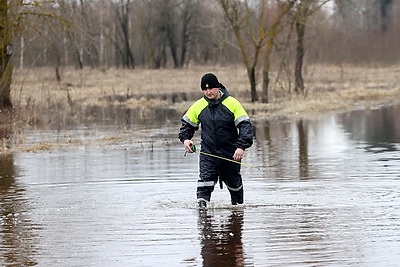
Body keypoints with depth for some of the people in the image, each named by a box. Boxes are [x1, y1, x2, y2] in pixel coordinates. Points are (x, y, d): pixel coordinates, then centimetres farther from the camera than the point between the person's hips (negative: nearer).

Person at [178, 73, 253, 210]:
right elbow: (187, 123, 15)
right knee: (205, 178, -21)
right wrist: (185, 139, -5)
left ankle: (237, 204, 38)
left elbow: (245, 125, -12)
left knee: (234, 183, 15)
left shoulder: (232, 103, -10)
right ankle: (202, 204, -25)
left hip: (230, 152, -1)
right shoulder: (198, 106, -1)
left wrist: (241, 147, -24)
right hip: (208, 152, 1)